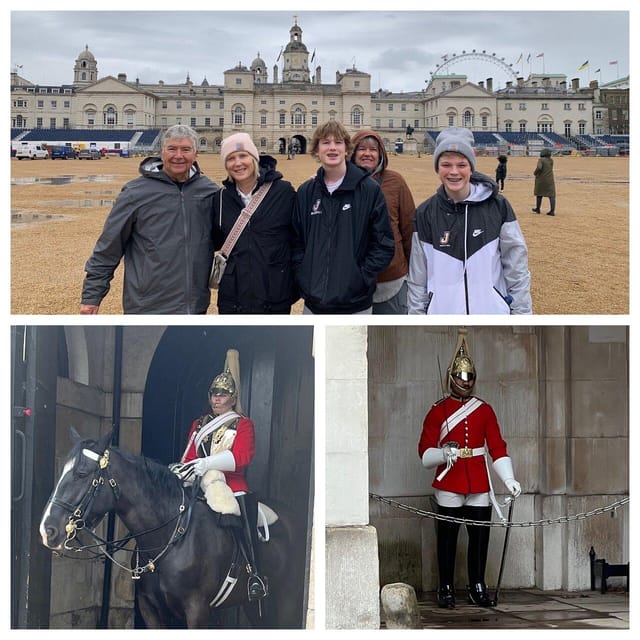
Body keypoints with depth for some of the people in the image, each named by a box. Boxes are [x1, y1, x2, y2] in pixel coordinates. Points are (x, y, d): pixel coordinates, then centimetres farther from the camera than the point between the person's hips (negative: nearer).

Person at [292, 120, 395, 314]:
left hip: (355, 305, -3)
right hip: (314, 302, 3)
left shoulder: (369, 189, -5)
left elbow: (384, 245, -4)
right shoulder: (306, 192, 6)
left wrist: (360, 278, -12)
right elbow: (297, 243, 11)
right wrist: (303, 279, -1)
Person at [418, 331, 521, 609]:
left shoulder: (485, 410, 9)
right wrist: (443, 454, -23)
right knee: (448, 538, 2)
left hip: (479, 485, 3)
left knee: (480, 536, 4)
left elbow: (497, 447, 5)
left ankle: (478, 588, 14)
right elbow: (424, 451, -2)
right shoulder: (437, 411, 1)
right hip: (449, 485, -2)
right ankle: (446, 589, 11)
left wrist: (508, 478, -6)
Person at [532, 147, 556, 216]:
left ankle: (538, 209, 28)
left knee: (539, 194, 16)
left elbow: (539, 168, -26)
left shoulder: (541, 160, -10)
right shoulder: (551, 160, 6)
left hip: (541, 179, -3)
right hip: (550, 180, 3)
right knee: (551, 195, -3)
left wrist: (535, 172, -6)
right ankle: (552, 211, -13)